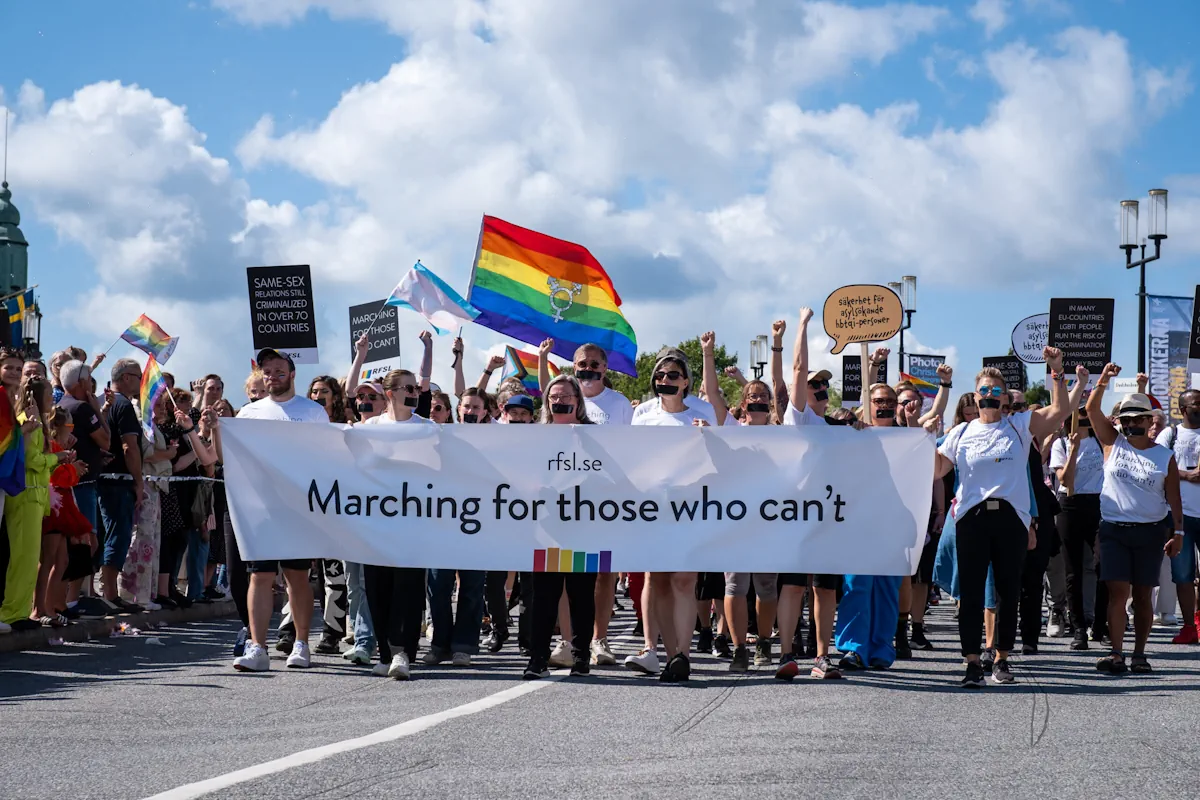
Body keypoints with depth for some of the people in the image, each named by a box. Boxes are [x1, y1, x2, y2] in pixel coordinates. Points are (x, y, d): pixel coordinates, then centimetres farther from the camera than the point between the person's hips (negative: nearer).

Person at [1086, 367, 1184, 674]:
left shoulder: (1165, 456, 5)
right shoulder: (1113, 443, 5)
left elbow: (1173, 497, 5)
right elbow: (1092, 410, -5)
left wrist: (1178, 532, -3)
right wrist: (1103, 381, -19)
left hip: (1150, 533, 1)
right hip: (1114, 530, 0)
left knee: (1143, 595, 5)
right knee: (1118, 592, -8)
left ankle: (1139, 654, 12)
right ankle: (1116, 654, -11)